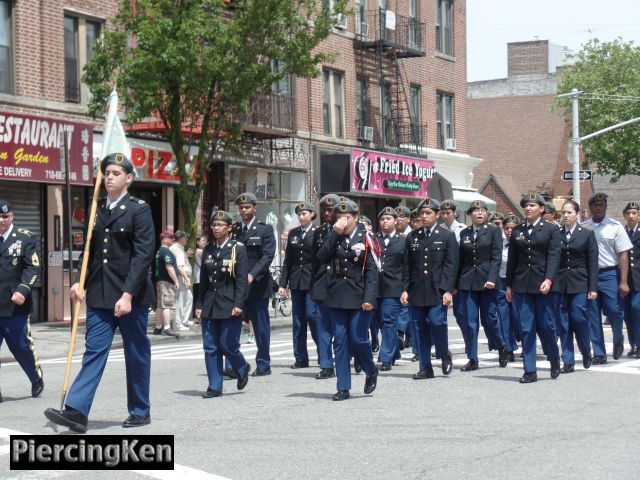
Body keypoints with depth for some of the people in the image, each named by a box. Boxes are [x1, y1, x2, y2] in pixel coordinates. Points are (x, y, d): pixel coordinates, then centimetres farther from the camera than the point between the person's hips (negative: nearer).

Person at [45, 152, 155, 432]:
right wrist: (80, 282, 3)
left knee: (136, 354, 6)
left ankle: (140, 412, 18)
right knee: (94, 350, -1)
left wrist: (127, 294, -19)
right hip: (99, 295, 5)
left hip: (131, 295, -5)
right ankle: (76, 411, -8)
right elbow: (90, 250, 17)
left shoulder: (139, 210, -6)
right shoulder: (97, 209, 12)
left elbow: (143, 254, -13)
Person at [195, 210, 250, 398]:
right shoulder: (208, 250, 11)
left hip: (229, 305, -5)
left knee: (227, 344, -5)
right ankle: (215, 386, 8)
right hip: (210, 305, 5)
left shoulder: (238, 249, -3)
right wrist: (199, 304, 8)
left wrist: (238, 304, -15)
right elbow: (203, 280, 13)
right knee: (210, 347, 2)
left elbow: (242, 279, -8)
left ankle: (242, 369, 25)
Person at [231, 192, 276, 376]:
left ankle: (263, 364, 14)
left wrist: (252, 275, -22)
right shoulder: (233, 230, 11)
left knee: (261, 327, 5)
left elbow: (268, 256, -10)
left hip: (257, 285, -3)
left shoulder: (265, 230, 0)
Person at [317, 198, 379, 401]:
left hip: (359, 298, -3)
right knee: (340, 341, 3)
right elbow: (322, 257, -9)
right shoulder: (333, 237, 7)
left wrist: (369, 298, -14)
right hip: (337, 298, 3)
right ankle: (343, 388, 8)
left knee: (358, 339, -5)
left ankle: (371, 372, 24)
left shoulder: (366, 238, -3)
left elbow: (372, 270, -6)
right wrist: (335, 234, -15)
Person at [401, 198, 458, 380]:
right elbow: (407, 265, 12)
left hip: (437, 290, -3)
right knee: (420, 327, 3)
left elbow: (451, 265, -3)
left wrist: (448, 291, -11)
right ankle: (425, 368, 10)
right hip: (417, 290, 3)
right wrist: (405, 289, 3)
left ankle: (444, 354, 10)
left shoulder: (447, 236, 3)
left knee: (436, 321, -16)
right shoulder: (412, 237, 12)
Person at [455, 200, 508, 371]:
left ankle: (501, 348, 28)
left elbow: (496, 257, -5)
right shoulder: (464, 233, 11)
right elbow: (460, 259, 11)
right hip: (467, 281, 3)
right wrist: (455, 284, 7)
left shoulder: (493, 231, 1)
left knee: (490, 318, 2)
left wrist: (491, 279, -16)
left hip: (486, 280, -3)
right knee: (468, 321, 0)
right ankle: (472, 360, 6)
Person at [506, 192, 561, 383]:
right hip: (521, 286, 3)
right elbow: (512, 259, 14)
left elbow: (554, 256, -7)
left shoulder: (551, 229, 2)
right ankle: (530, 371, 4)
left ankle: (554, 360, 26)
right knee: (526, 329, 1)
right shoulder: (517, 231, 12)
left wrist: (549, 280, -19)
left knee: (546, 326, 0)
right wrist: (509, 285, 10)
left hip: (543, 285, -3)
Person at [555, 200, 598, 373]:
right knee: (564, 324, 2)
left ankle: (586, 352, 18)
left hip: (580, 283, -2)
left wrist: (593, 288, -6)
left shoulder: (587, 234, 2)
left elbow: (592, 263, 0)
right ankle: (568, 361, 7)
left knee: (579, 320, -8)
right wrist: (550, 282, -1)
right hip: (560, 284, 2)